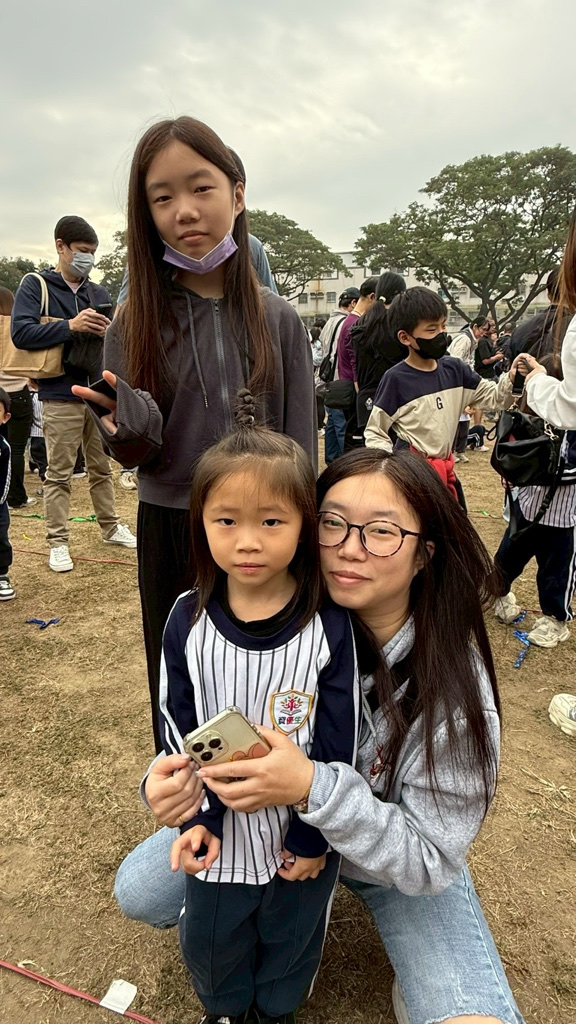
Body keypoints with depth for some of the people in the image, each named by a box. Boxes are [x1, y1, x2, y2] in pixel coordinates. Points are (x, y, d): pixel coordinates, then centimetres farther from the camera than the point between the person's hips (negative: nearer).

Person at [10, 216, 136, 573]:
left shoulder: (99, 293, 13)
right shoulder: (35, 285, -1)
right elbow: (21, 332, -13)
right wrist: (71, 326, -22)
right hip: (61, 397, -4)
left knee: (103, 467, 14)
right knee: (59, 473, 0)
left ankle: (111, 527, 27)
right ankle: (58, 542, 9)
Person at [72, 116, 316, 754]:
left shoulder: (276, 320, -4)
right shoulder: (136, 325, -4)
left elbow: (299, 452, -2)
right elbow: (136, 458, -3)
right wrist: (132, 431, -26)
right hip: (171, 535, 1)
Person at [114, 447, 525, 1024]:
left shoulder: (453, 681, -30)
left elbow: (432, 858, -26)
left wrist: (315, 788, -41)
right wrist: (176, 777, -33)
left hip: (402, 865, -2)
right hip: (272, 824, 3)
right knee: (138, 893, -2)